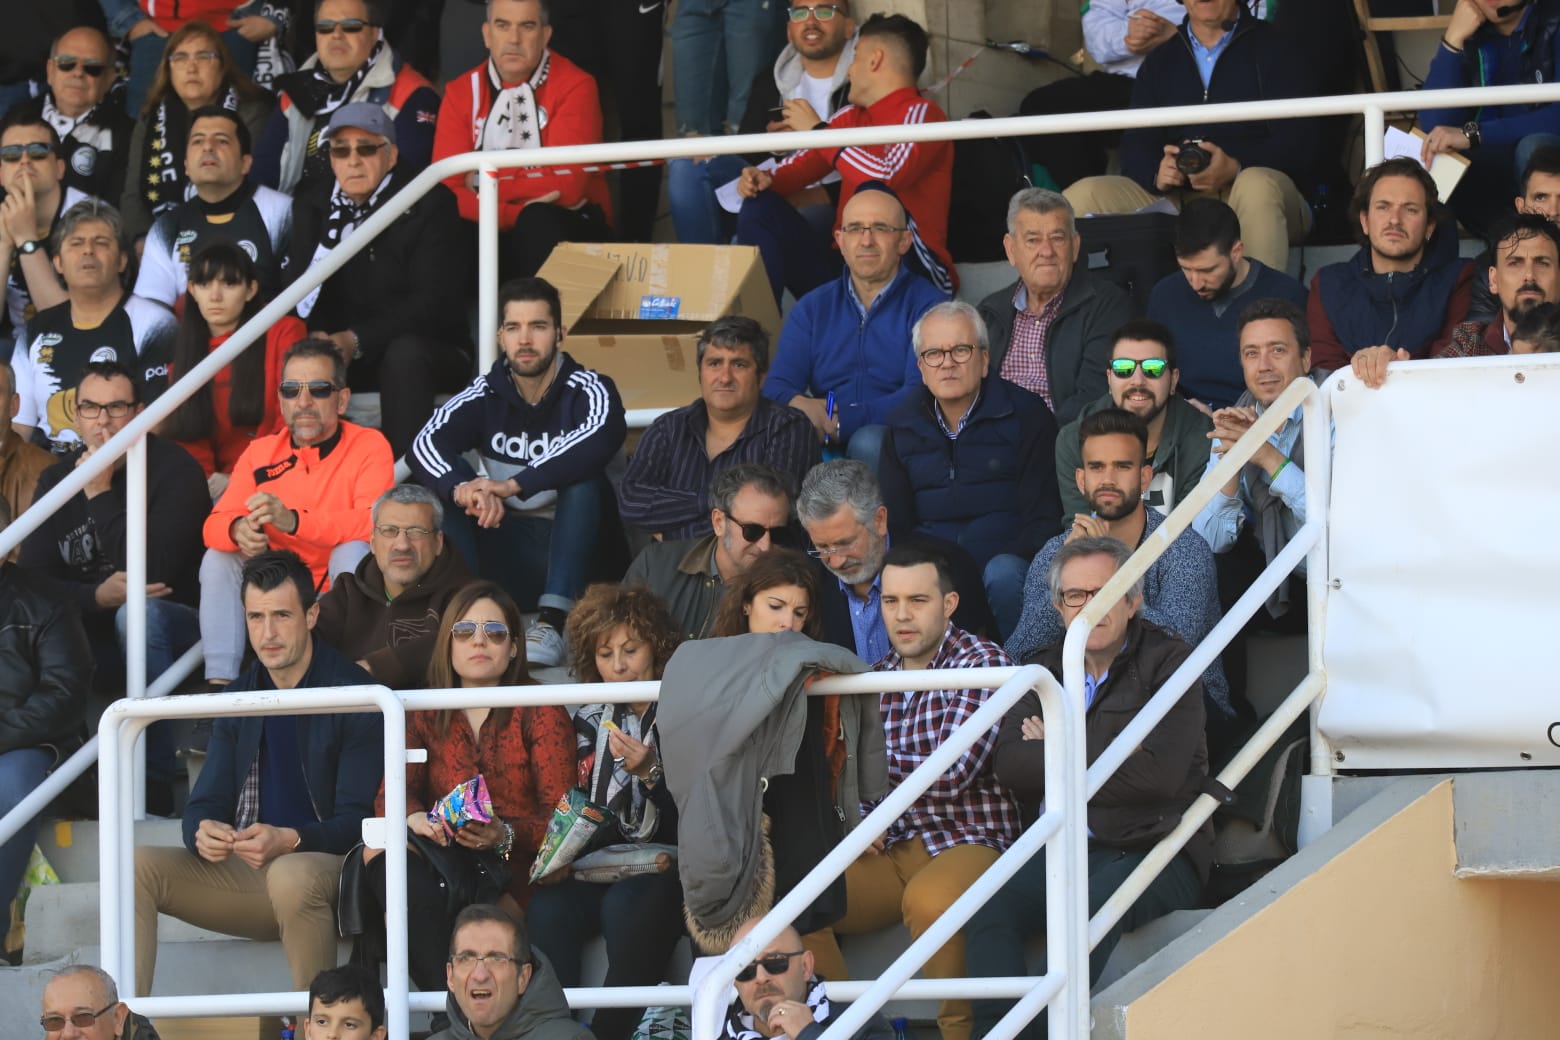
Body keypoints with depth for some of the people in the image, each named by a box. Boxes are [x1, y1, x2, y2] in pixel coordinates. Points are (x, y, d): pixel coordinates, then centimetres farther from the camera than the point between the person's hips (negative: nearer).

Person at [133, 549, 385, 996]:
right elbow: (205, 804, 9)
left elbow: (357, 822, -12)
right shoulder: (238, 699, 13)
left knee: (290, 875, -41)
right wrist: (203, 833, -17)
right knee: (136, 866, -15)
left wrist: (289, 841, -30)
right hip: (246, 871, 6)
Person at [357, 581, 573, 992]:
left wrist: (506, 835, -24)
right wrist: (414, 819, -23)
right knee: (378, 849, -31)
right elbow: (390, 793, 3)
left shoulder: (539, 713, 9)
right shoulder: (424, 717, 20)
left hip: (517, 872, -3)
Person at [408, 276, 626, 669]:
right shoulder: (485, 396, 2)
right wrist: (464, 488, -41)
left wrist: (513, 485, -42)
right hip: (507, 555, 3)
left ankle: (553, 624, -39)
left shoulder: (586, 391, -7)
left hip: (575, 552, -3)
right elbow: (424, 445, -16)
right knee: (443, 486, -17)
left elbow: (602, 438, -32)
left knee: (582, 478, -30)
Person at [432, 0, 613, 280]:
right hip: (493, 233, 2)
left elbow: (566, 187, -15)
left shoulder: (574, 86, -5)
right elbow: (446, 191, -7)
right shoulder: (461, 92, 4)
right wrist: (516, 215, -22)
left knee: (539, 221, -36)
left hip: (571, 229, -2)